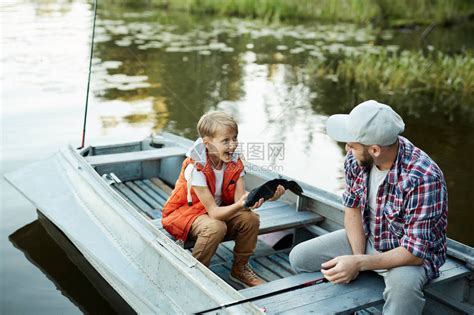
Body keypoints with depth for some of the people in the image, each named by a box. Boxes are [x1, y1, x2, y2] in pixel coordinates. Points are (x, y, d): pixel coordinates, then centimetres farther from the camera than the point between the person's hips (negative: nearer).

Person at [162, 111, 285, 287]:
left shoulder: (235, 163, -10)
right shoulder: (196, 168, -28)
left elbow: (240, 198, -22)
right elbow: (213, 212, -32)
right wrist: (241, 204, -50)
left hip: (221, 209, 6)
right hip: (186, 212, -6)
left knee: (251, 219, -19)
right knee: (216, 227, -36)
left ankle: (239, 268, 3)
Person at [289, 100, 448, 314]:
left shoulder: (422, 178, -33)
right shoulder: (356, 158, -14)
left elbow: (416, 251, -30)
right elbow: (353, 208, -1)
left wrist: (359, 264, -34)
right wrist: (357, 257, -14)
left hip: (413, 254, -5)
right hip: (365, 238, 6)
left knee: (403, 284, -39)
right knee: (299, 257, -3)